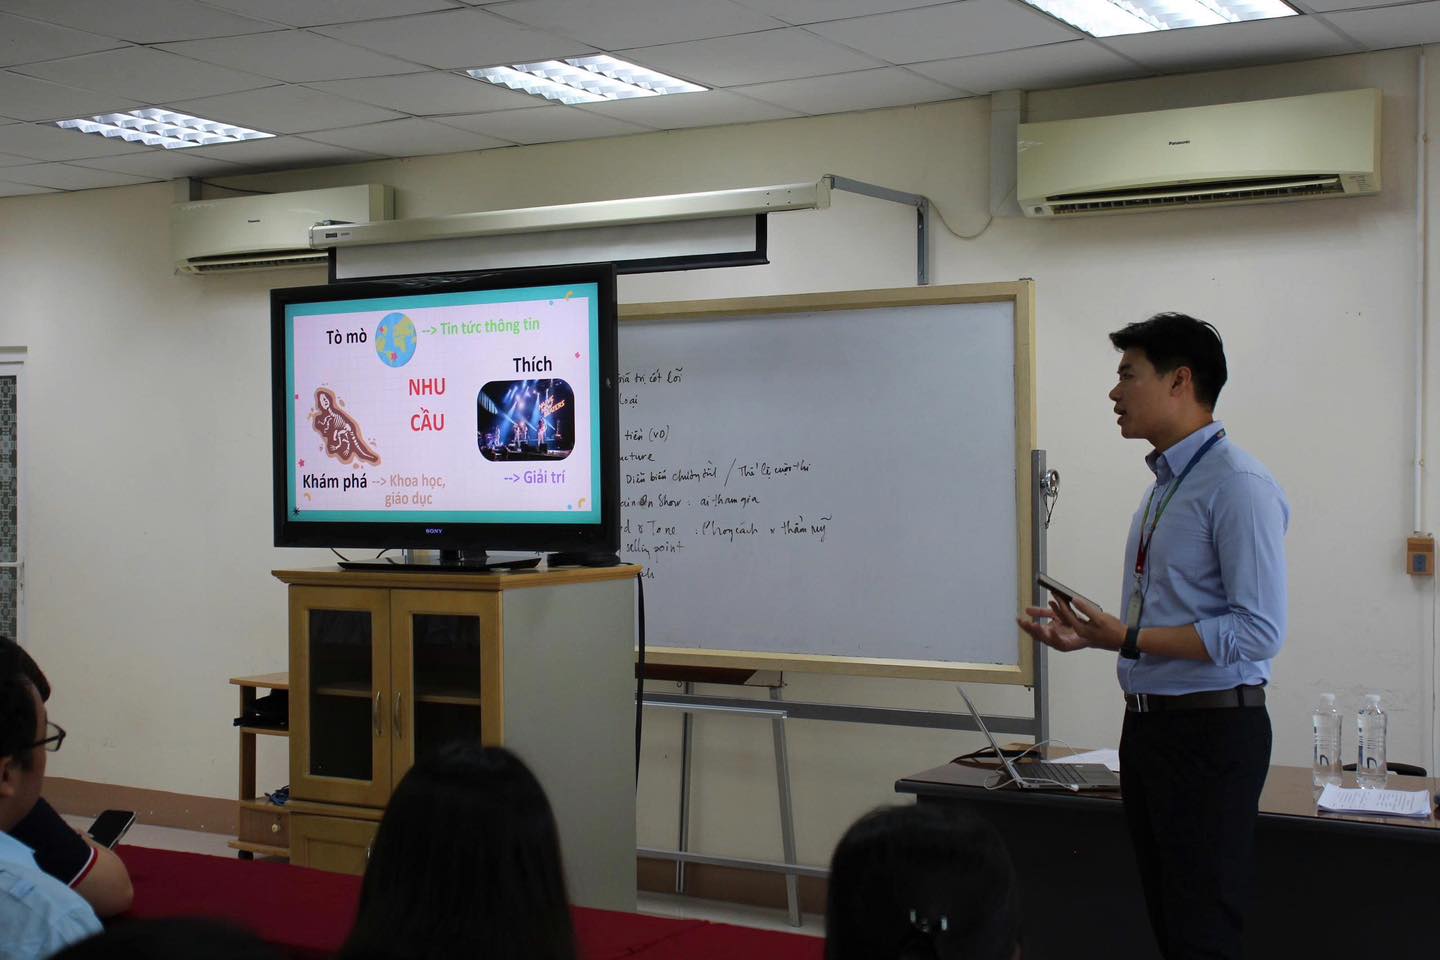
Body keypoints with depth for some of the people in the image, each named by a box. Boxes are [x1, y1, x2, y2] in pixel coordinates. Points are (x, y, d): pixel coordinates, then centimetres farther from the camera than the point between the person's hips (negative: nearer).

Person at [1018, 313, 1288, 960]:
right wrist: (1088, 633, 6)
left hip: (1210, 730, -9)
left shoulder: (1239, 487, -15)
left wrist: (1127, 639, -20)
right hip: (1147, 723, 9)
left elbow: (1258, 633, -22)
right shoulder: (1163, 486, 14)